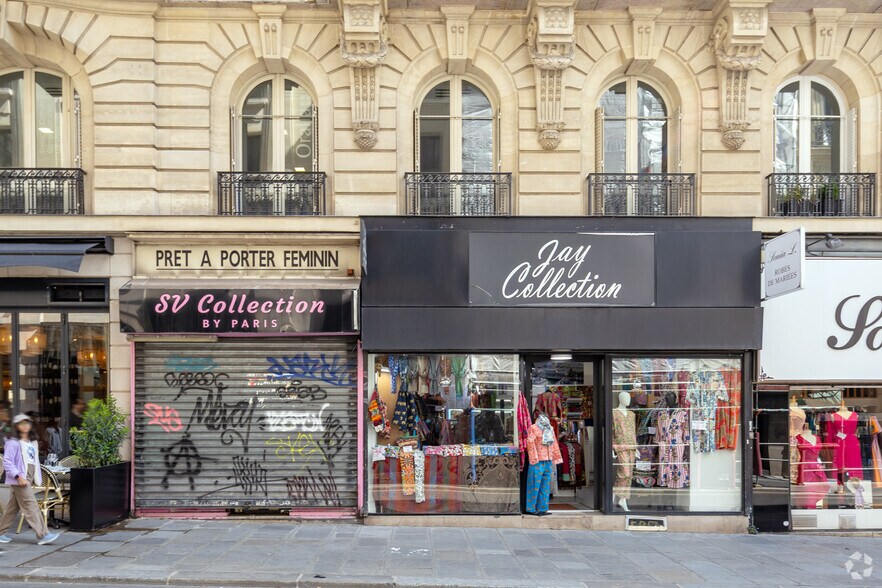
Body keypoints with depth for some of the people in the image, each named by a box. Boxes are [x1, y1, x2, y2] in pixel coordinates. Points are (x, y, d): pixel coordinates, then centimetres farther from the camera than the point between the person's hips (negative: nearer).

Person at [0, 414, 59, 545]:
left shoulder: (32, 442, 16)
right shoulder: (13, 442, -9)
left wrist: (37, 478, 14)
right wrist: (18, 476, -21)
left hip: (28, 480, 8)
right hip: (19, 480, -8)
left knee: (13, 507, 14)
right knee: (31, 506, -10)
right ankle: (42, 535, -12)